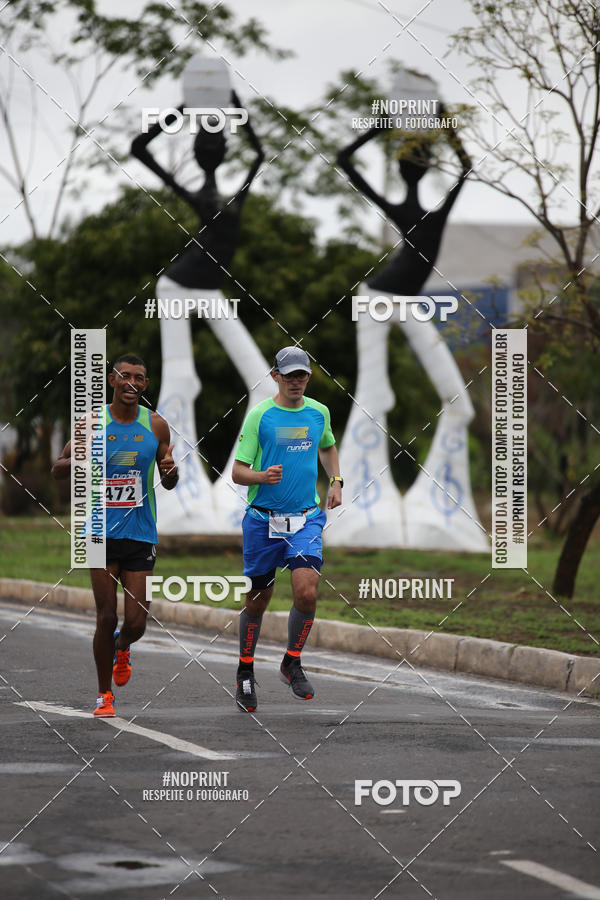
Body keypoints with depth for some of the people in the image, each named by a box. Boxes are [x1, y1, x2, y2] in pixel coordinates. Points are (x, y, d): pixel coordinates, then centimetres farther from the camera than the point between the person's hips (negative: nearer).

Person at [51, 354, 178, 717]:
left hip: (141, 534, 1)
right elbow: (57, 469, 5)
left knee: (136, 623, -3)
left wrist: (171, 470, -12)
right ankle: (105, 694, 11)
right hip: (103, 533, -1)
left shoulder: (156, 425, 3)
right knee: (106, 617, -5)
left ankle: (122, 648, 34)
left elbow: (168, 483, 12)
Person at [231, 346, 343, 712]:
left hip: (306, 517, 2)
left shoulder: (319, 412, 6)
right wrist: (262, 476, -27)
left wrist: (336, 481, 14)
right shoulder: (259, 414, -6)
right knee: (258, 599, 7)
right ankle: (245, 674, 25)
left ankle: (292, 664, 4)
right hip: (263, 518, -2)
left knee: (306, 591, -17)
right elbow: (238, 471, -7)